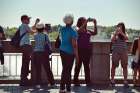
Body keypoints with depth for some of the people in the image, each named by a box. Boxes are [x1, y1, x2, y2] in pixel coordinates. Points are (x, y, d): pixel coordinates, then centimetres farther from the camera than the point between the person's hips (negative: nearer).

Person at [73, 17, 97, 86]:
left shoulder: (88, 31, 14)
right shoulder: (78, 30, -2)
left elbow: (95, 33, 4)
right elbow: (80, 30, -24)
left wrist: (95, 24, -5)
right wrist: (86, 22, -28)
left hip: (87, 50, 5)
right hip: (80, 49, -5)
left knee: (87, 65, 7)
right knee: (78, 65, -2)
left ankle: (88, 81, 10)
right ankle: (76, 81, 3)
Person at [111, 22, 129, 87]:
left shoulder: (125, 34, 7)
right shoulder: (114, 34, 4)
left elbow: (126, 38, -14)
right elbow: (112, 40, -12)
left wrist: (121, 33, -23)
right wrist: (116, 33, -18)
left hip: (124, 52, 1)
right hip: (115, 52, -1)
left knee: (124, 66, 0)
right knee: (114, 66, -1)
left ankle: (125, 81, 5)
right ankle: (112, 80, 6)